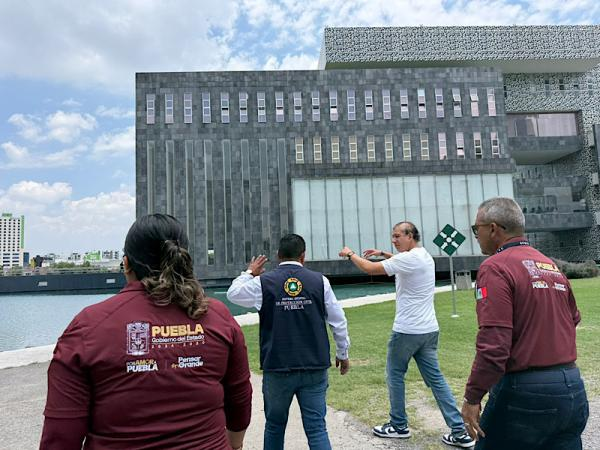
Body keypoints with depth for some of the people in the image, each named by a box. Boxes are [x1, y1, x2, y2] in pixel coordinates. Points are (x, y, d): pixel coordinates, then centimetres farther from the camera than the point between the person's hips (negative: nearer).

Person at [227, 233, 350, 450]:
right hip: (315, 368, 0)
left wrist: (249, 273, 28)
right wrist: (342, 354, 16)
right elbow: (338, 321, 3)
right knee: (317, 428, 7)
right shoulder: (319, 281, -3)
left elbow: (233, 293, 12)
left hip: (277, 369, 0)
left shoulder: (263, 282, -5)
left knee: (275, 425, 19)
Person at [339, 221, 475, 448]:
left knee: (395, 375, 10)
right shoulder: (425, 256, 11)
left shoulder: (408, 258, -17)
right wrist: (383, 253, 24)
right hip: (429, 329, 8)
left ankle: (399, 426, 21)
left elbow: (370, 269, -15)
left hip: (406, 330, -8)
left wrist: (350, 254, 0)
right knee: (436, 379, 11)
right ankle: (460, 432, 11)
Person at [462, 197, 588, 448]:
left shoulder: (496, 267, -14)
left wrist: (472, 397, -16)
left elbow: (493, 343, -22)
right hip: (573, 390, 7)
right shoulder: (551, 265, 10)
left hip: (525, 392, -7)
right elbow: (573, 318, 25)